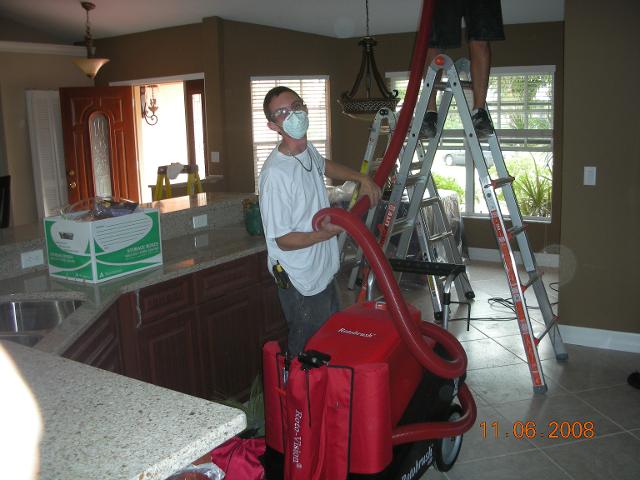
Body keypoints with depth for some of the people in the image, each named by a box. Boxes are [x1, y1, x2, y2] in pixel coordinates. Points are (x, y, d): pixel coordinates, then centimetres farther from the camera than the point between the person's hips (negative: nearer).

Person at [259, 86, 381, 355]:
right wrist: (325, 233, -30)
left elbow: (325, 166, 26)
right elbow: (283, 240, -22)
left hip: (324, 271, 9)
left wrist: (362, 178, 15)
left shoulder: (307, 149, 0)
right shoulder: (275, 174, -26)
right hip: (301, 282, -9)